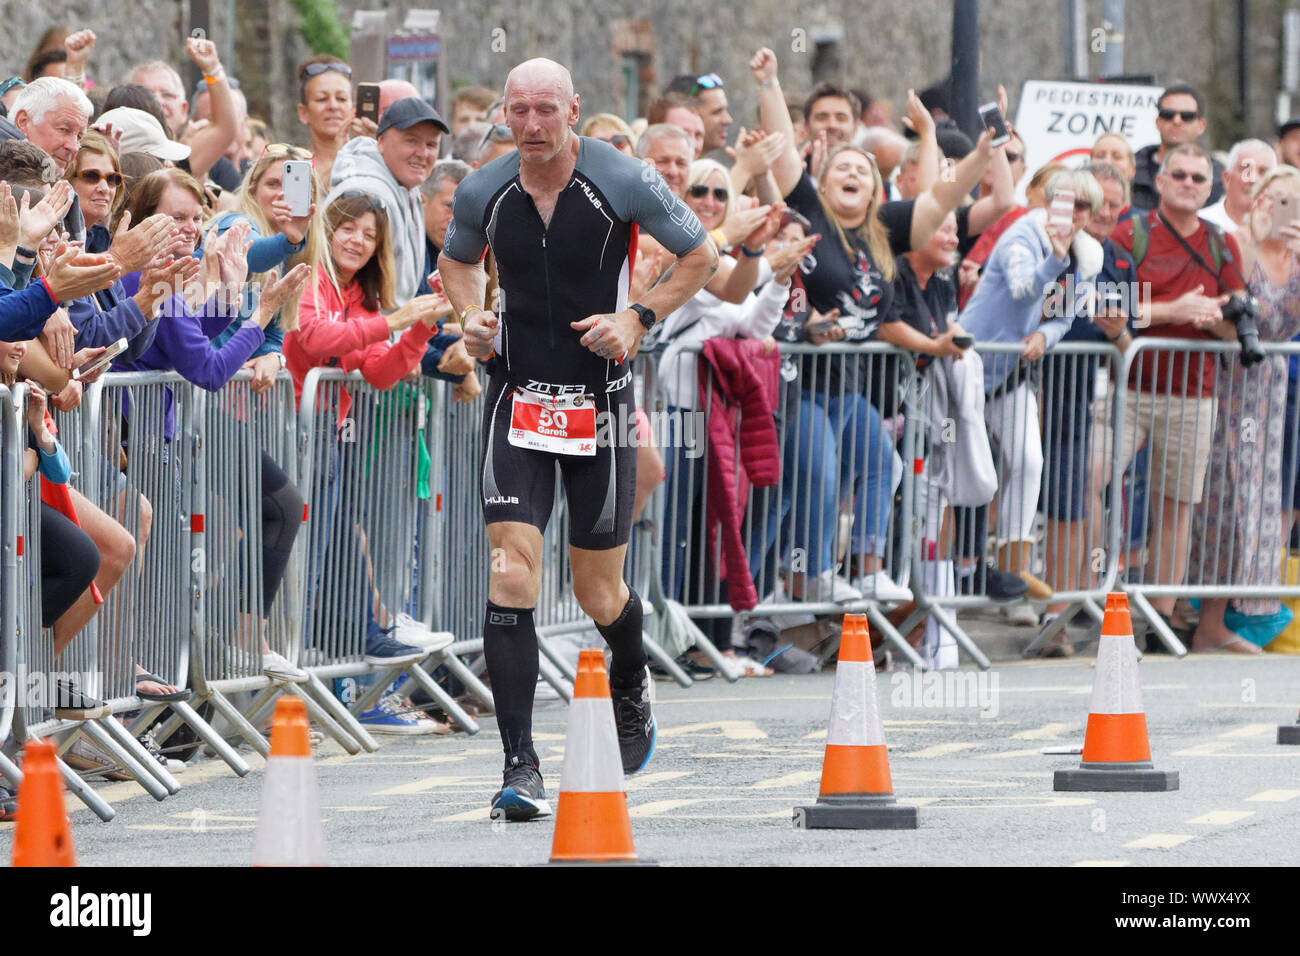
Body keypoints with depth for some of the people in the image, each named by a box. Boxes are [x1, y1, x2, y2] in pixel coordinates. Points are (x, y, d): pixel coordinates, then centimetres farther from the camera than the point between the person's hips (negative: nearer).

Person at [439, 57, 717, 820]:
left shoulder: (623, 182, -10)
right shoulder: (483, 193, -2)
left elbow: (702, 256, 1)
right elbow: (458, 260, 20)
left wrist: (639, 318, -11)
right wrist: (471, 315, -1)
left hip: (600, 398, -1)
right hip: (518, 392, 1)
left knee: (599, 589, 7)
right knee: (513, 566, -16)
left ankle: (633, 684, 45)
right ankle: (521, 765, -16)